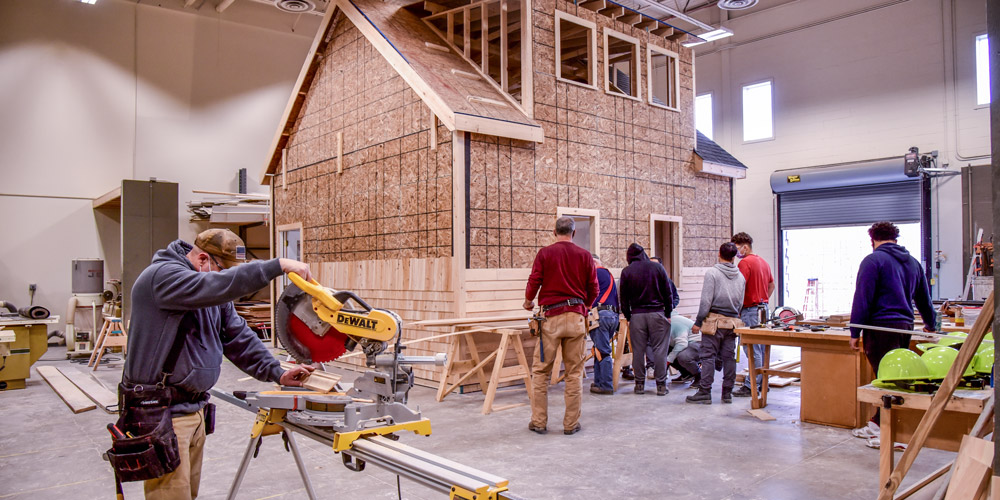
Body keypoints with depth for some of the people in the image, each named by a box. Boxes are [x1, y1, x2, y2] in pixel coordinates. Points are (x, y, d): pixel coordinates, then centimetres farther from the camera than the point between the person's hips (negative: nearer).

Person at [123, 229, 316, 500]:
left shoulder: (213, 295, 12)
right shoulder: (162, 276, -17)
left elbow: (238, 337, 12)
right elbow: (219, 285, -35)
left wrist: (276, 373, 2)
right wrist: (279, 265, -35)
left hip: (194, 409, 9)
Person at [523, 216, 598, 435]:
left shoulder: (544, 253, 0)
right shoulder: (585, 255, 4)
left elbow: (533, 282, -3)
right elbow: (593, 290, 6)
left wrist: (528, 302, 17)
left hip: (551, 317, -1)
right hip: (576, 317, 1)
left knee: (541, 371, 8)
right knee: (574, 372, 8)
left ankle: (539, 422, 12)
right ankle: (571, 423, 13)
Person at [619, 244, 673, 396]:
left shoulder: (626, 271, 1)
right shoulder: (658, 267, 2)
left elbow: (624, 297, 3)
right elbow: (667, 292, 4)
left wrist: (627, 315, 12)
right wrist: (668, 313, 11)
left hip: (637, 315, 0)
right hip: (657, 313, 0)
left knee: (638, 350, 7)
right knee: (659, 349, 3)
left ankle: (640, 384, 12)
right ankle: (661, 385, 5)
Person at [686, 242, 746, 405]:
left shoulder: (712, 272, -8)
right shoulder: (740, 276, 11)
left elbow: (706, 301, -11)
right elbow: (740, 302, 15)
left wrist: (698, 322, -6)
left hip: (714, 320, -5)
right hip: (733, 322, 6)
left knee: (708, 356, -2)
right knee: (729, 357, 9)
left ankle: (704, 392, -2)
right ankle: (727, 393, 15)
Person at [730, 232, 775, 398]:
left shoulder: (745, 262, -14)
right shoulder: (763, 262, 15)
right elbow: (772, 285, 24)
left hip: (750, 310, -9)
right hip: (763, 308, 9)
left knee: (752, 349, -6)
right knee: (761, 347, 14)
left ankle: (751, 386, -4)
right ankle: (762, 382, 21)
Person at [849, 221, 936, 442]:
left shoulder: (873, 260, -7)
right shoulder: (913, 262, 16)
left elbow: (862, 299, -11)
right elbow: (924, 299, 27)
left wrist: (855, 333, -7)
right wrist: (930, 324, 42)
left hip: (881, 327, -7)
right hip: (906, 325, 7)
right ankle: (879, 423, 22)